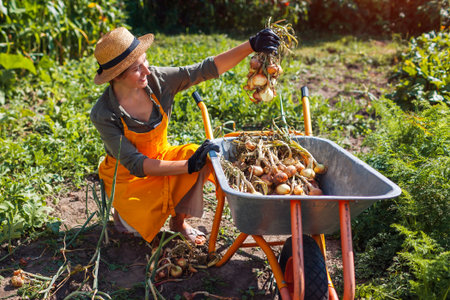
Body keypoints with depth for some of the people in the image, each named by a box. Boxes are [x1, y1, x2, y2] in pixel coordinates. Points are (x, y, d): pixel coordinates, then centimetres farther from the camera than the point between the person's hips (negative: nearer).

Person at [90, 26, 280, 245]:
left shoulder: (156, 79, -17)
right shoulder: (103, 115, -26)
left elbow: (207, 69, -15)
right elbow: (135, 165, -28)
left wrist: (252, 45, -24)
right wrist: (189, 166, -37)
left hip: (160, 157, 4)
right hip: (127, 176, -4)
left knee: (201, 156, -25)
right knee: (145, 228, -25)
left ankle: (178, 220, -1)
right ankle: (124, 210, 14)